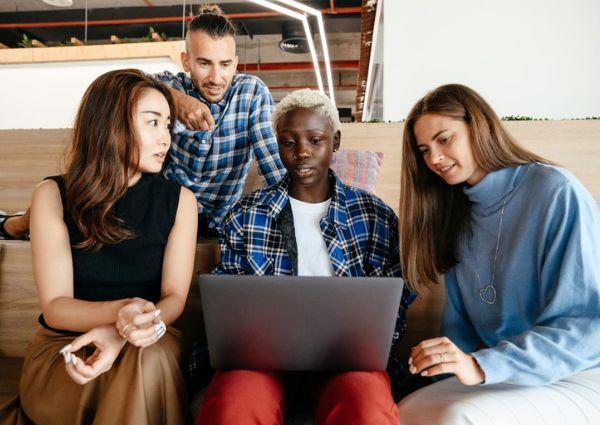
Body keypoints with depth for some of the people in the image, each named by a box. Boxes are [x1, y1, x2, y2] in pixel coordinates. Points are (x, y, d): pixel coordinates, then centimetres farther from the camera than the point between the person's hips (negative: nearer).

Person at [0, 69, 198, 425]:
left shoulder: (180, 200, -4)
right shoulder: (53, 196, -6)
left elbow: (174, 297, -7)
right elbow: (55, 307, -11)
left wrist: (123, 333, -28)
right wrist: (118, 313, -32)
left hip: (147, 346, 1)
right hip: (62, 348, 0)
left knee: (150, 361, -34)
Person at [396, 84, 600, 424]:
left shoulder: (556, 191, -13)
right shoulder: (458, 212, 8)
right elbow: (460, 317, 10)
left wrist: (482, 366, -27)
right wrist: (454, 363, -9)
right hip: (501, 378, 5)